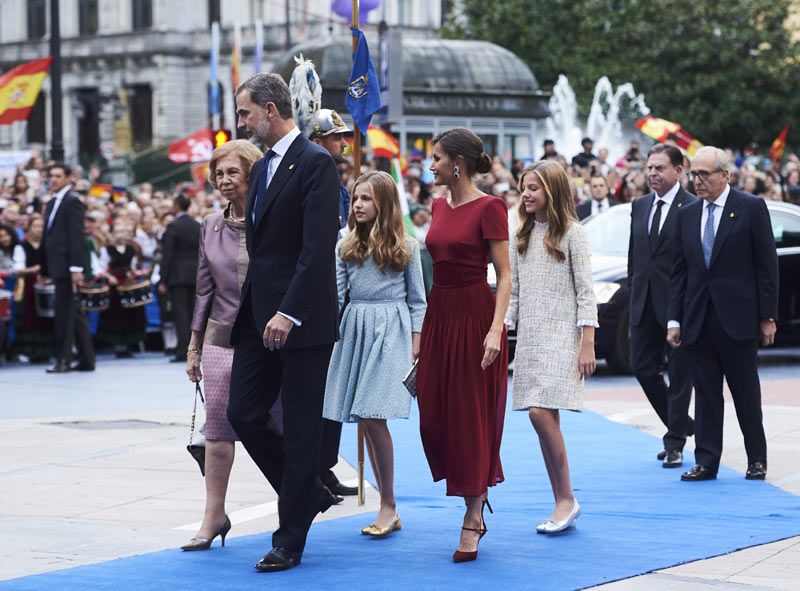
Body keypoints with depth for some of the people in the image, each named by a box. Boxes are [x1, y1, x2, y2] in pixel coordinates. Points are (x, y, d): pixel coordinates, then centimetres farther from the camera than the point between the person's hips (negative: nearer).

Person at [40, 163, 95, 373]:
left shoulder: (72, 202, -8)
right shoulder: (51, 204, 19)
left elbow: (77, 236, -15)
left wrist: (76, 268, -21)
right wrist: (45, 270, 18)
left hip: (67, 265, -9)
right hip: (57, 266, 9)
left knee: (64, 313, -7)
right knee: (73, 313, 11)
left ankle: (63, 359, -3)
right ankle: (86, 360, 15)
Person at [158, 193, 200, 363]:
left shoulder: (173, 226, -10)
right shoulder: (198, 226, 8)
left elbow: (167, 255, -12)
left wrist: (163, 280, -10)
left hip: (178, 274, -6)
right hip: (196, 274, 6)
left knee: (180, 312, -5)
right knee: (193, 312, 10)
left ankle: (183, 351, -10)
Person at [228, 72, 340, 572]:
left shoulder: (315, 163, -12)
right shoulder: (263, 168, 17)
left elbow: (318, 247, -19)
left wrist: (288, 313, -24)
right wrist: (252, 312, 14)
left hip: (302, 322, -9)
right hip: (260, 317, 9)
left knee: (300, 429, 0)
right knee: (244, 414, 6)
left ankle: (290, 541, 7)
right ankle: (309, 494, 24)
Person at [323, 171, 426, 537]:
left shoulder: (405, 247, 3)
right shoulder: (346, 246, 11)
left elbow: (417, 300, 5)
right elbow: (335, 291, 5)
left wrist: (415, 345, -2)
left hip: (391, 331, -4)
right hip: (354, 330, 4)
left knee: (373, 416, -14)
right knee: (366, 421, 3)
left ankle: (389, 506, -4)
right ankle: (388, 510, 10)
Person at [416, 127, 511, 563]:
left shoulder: (488, 208, -11)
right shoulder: (440, 206, 10)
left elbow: (504, 275, -12)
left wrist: (495, 330, -22)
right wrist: (421, 331, 15)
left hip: (475, 315, -7)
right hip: (439, 314, 7)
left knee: (472, 416, -2)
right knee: (434, 416, 7)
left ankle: (471, 521, 7)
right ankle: (476, 501, 25)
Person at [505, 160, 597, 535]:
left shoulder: (572, 233, -3)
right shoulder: (521, 237, 13)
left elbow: (585, 291, -7)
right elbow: (512, 291, 15)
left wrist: (587, 344, -13)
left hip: (561, 335, -6)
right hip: (529, 336, 6)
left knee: (541, 412, -18)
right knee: (543, 419, 3)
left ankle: (567, 499, -7)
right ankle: (563, 505, 7)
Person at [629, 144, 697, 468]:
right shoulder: (639, 206, 11)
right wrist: (633, 289, 12)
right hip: (645, 303, 7)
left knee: (679, 373, 1)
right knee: (643, 368, 7)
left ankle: (675, 442, 9)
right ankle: (680, 426, 25)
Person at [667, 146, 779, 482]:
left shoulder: (752, 208, -3)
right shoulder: (687, 215, 11)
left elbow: (767, 265, -4)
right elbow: (679, 272, 12)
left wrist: (768, 317, -8)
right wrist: (674, 320, 5)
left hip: (737, 316, -4)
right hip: (698, 321, 4)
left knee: (746, 392, 3)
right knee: (705, 393, 5)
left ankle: (757, 460, 14)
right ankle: (706, 462, 8)